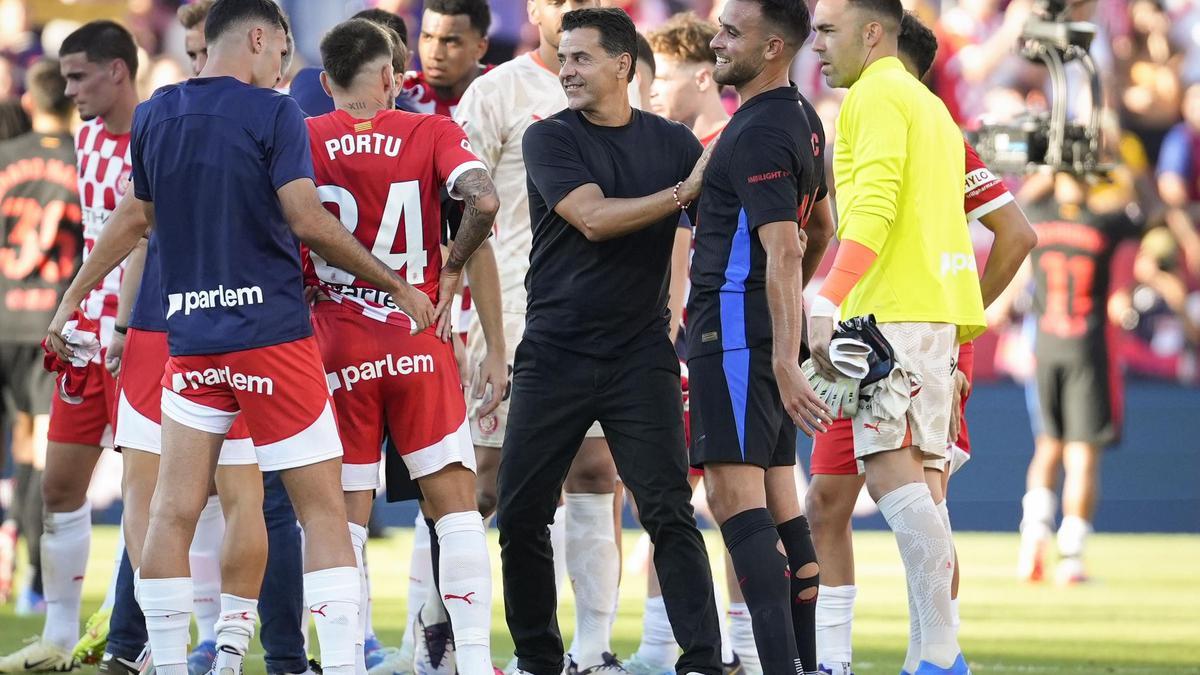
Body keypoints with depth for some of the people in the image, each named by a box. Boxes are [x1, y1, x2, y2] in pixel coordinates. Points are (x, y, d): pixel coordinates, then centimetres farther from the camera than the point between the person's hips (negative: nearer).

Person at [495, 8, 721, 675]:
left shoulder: (672, 142, 7)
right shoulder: (550, 139, 0)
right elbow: (593, 219, -14)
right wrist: (682, 194, -16)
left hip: (640, 355, 0)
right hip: (554, 356, 0)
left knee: (669, 512, -9)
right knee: (521, 516, 2)